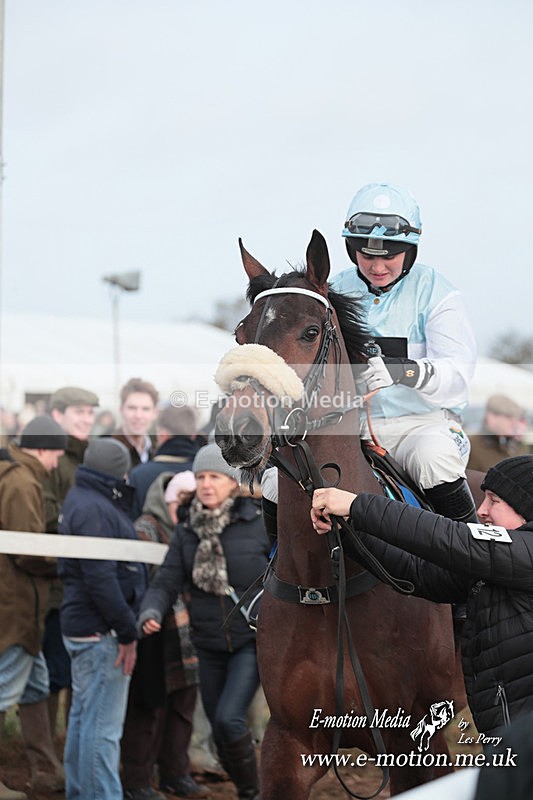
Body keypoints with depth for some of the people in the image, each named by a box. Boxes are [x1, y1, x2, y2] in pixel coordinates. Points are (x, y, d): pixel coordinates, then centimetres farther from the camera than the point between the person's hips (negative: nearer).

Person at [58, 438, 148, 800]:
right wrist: (127, 631, -20)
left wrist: (126, 626, 19)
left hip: (82, 626, 11)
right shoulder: (94, 509, -18)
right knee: (103, 726, -9)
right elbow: (100, 577, -23)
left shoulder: (83, 500, 16)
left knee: (84, 717, 18)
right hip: (100, 632, -11)